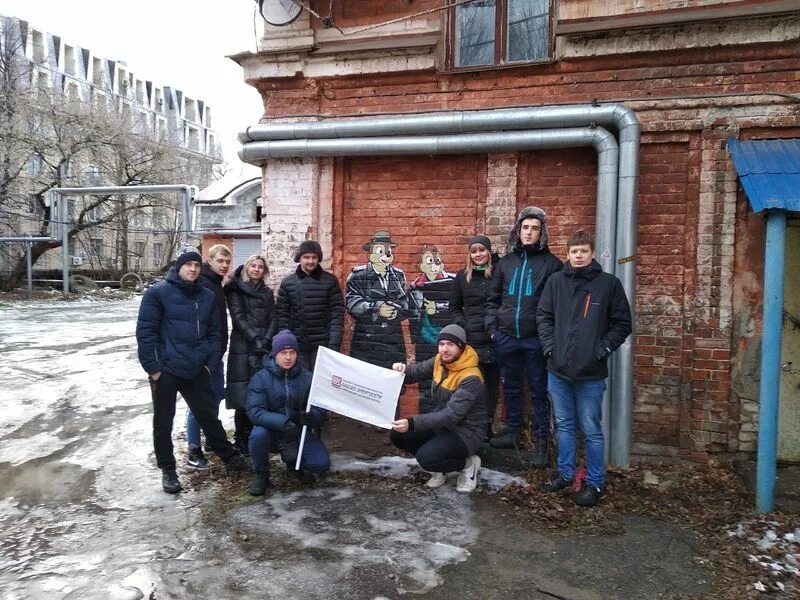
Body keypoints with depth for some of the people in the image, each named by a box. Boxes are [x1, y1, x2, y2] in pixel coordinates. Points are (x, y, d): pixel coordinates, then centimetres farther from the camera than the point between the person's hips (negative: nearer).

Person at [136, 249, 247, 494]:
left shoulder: (207, 297, 8)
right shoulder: (158, 293, -7)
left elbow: (214, 333, 12)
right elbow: (145, 332, -10)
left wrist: (210, 363, 3)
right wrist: (153, 368, -13)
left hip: (196, 371, 4)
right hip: (165, 370, -3)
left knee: (209, 416, 13)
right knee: (163, 423, 9)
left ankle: (229, 457, 28)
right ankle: (168, 470, 25)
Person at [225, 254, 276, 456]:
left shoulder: (268, 292, 18)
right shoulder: (236, 290, 4)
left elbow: (272, 319, 10)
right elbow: (238, 317, -6)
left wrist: (267, 340, -6)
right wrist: (255, 339, -14)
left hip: (265, 347, 4)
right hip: (243, 347, -4)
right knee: (244, 393, -6)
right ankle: (242, 439, 4)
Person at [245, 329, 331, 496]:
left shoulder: (308, 379, -3)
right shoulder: (260, 379, -8)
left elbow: (321, 412, -6)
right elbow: (254, 412, -21)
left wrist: (312, 416, -31)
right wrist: (283, 422, -36)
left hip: (299, 433, 1)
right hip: (272, 432, -1)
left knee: (322, 464, -19)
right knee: (258, 435, -34)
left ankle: (293, 461, 16)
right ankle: (261, 475, -4)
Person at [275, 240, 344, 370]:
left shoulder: (330, 281, 1)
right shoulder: (287, 282, 5)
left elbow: (337, 313, -3)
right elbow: (282, 315, 4)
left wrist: (334, 343, -11)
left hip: (323, 345, -1)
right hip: (296, 345, 1)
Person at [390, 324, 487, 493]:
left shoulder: (471, 378, -27)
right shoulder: (440, 361, -4)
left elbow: (452, 415, -33)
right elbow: (417, 371, 9)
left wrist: (412, 423, -40)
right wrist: (404, 370, -18)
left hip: (466, 431, -8)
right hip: (442, 423, 8)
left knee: (426, 457, -29)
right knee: (397, 435, -5)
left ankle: (468, 464, -1)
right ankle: (439, 467, 11)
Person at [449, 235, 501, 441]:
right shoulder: (462, 276, 9)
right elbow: (454, 307, 14)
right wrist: (462, 325, -2)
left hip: (494, 338, -1)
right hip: (470, 338, 1)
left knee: (491, 381, 7)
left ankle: (487, 425, 18)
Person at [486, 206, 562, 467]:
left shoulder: (551, 263, -2)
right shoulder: (505, 262, 10)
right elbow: (493, 299, 14)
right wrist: (492, 328, 5)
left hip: (536, 339, -4)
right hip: (506, 338, 4)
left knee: (539, 391, 5)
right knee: (511, 388, 15)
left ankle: (541, 442, 13)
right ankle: (513, 433, 29)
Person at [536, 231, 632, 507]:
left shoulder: (609, 283, -3)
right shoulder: (556, 281, 3)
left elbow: (622, 324, 1)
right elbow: (543, 316, 10)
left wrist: (601, 350, -8)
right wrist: (550, 346, -2)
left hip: (591, 372, -3)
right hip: (558, 369, 3)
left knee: (591, 429, 5)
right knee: (564, 425, 16)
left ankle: (595, 482, 19)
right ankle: (565, 473, 31)